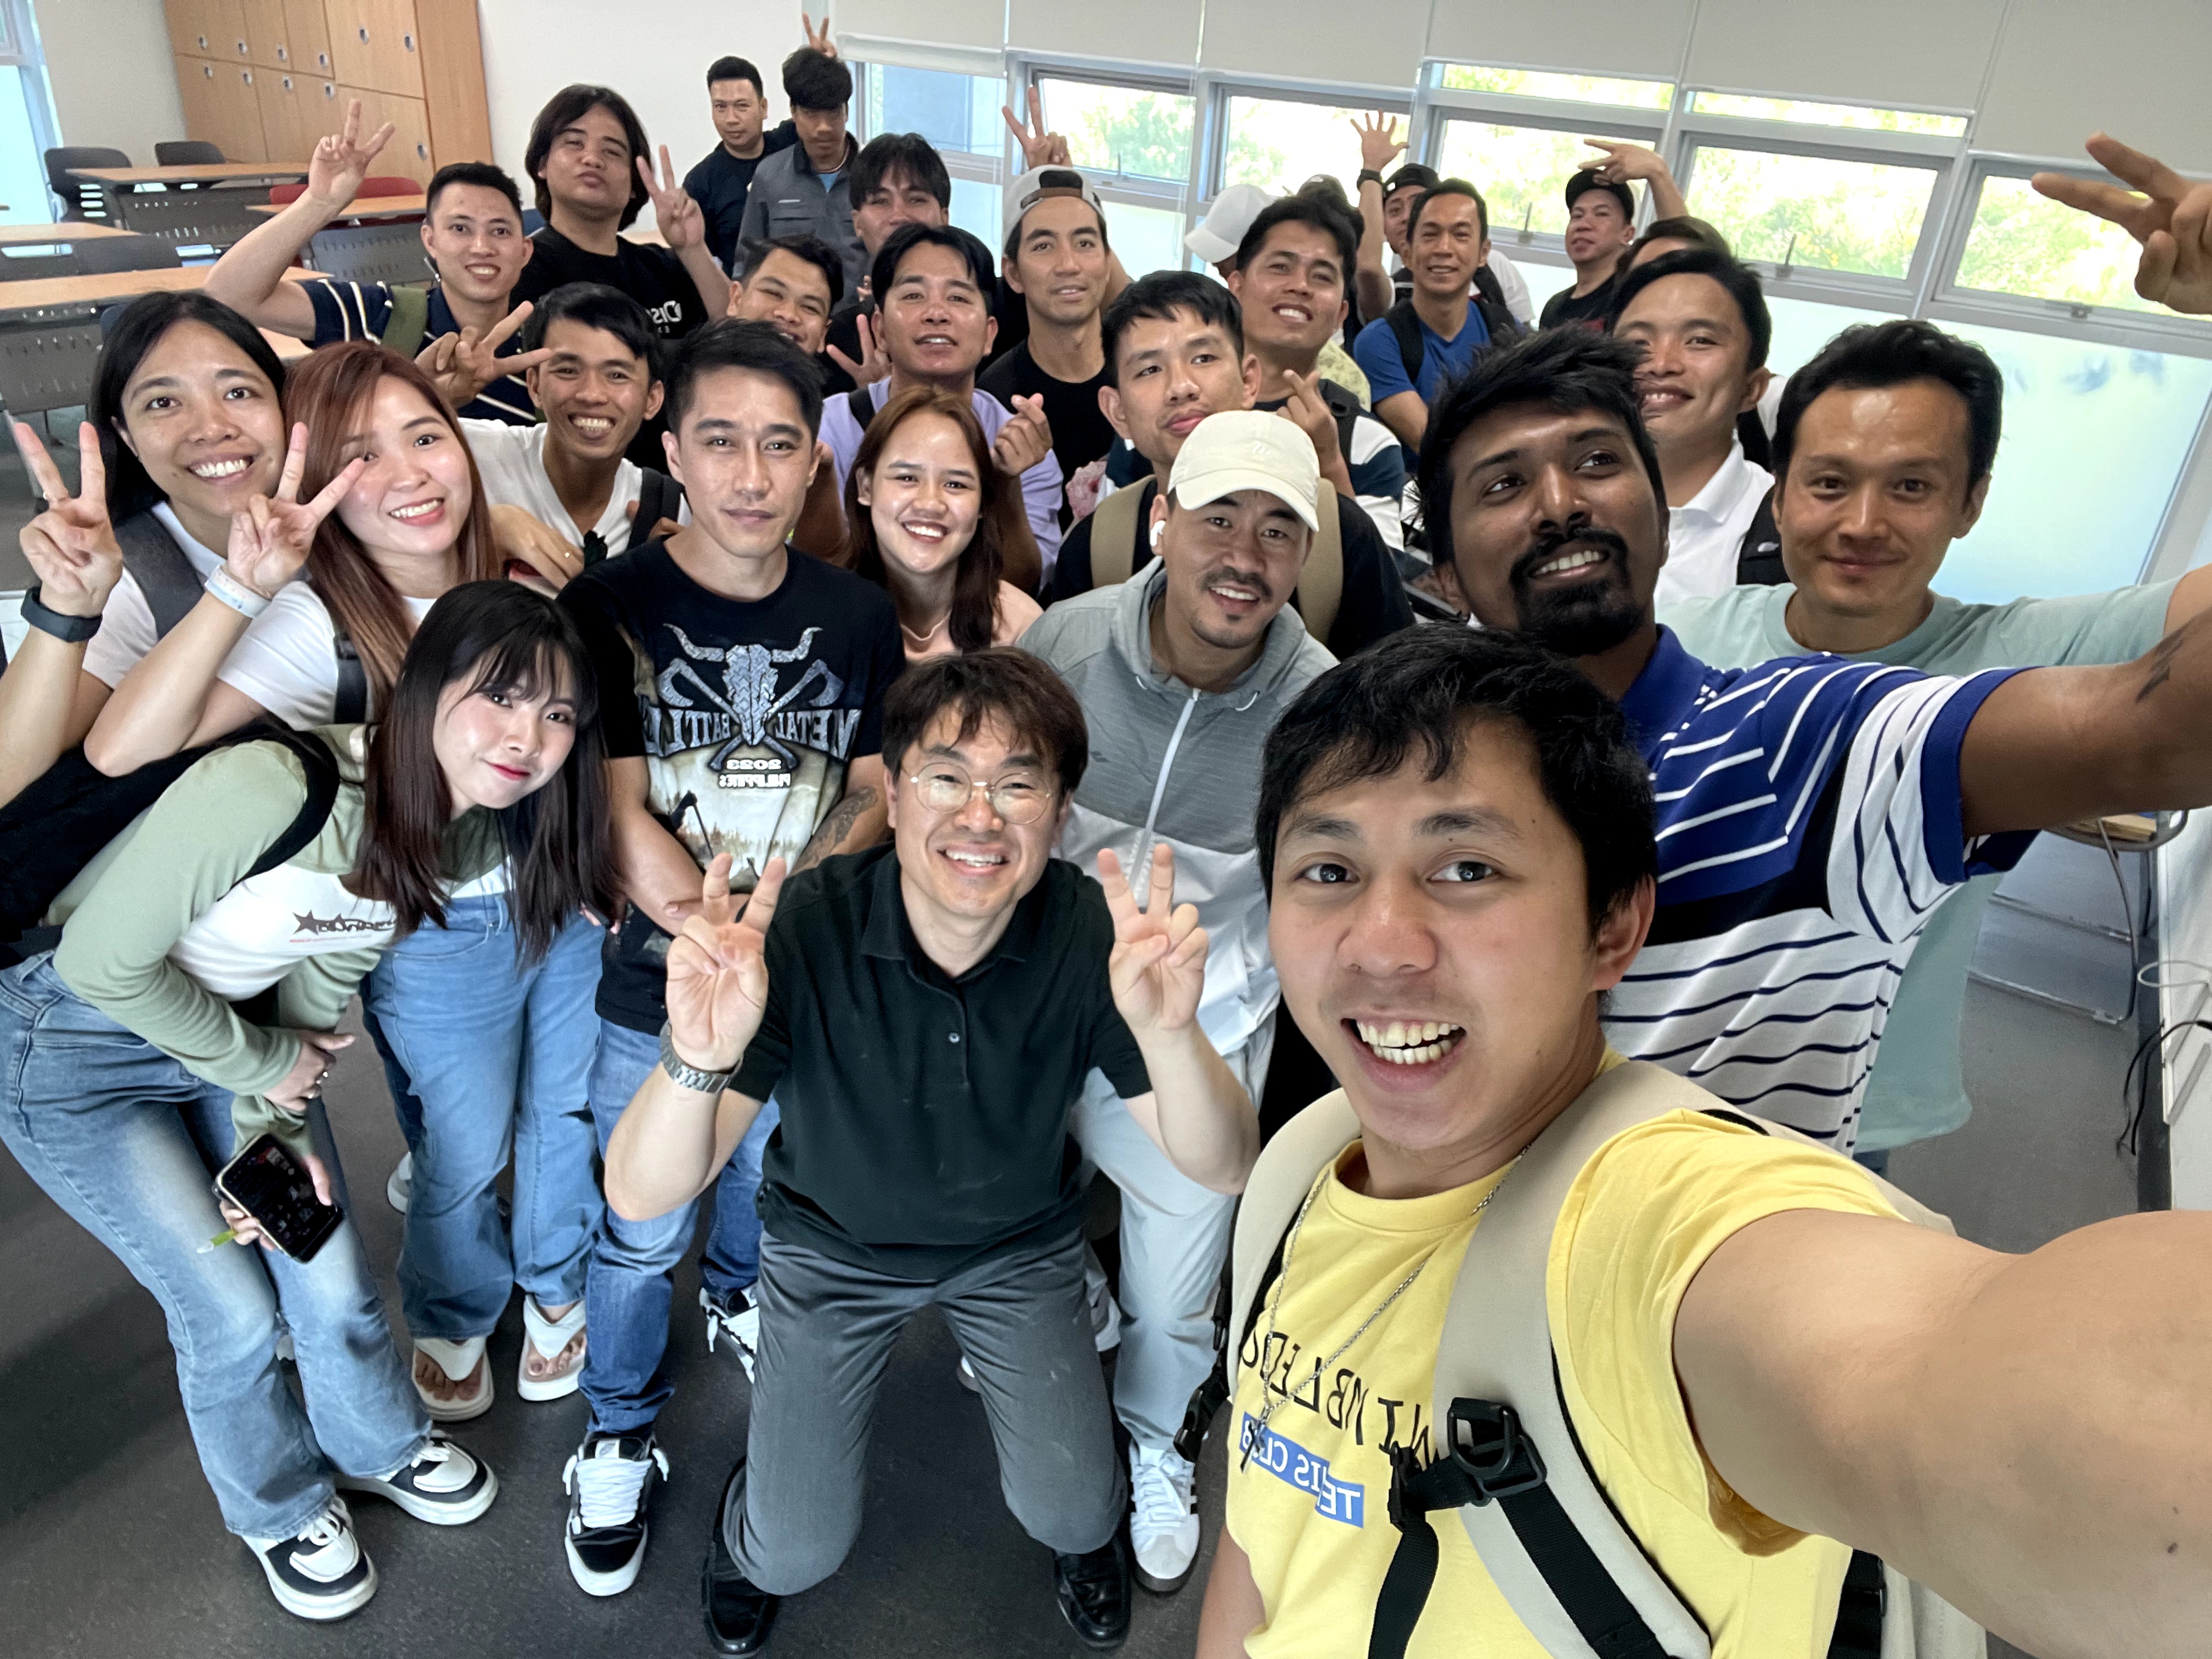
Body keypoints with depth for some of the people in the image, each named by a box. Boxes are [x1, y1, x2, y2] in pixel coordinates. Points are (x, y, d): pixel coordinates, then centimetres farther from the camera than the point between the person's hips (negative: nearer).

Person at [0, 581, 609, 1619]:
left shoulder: (474, 843, -14)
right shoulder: (272, 787, -38)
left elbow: (323, 979, -1)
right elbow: (101, 960, -26)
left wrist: (276, 1127, -12)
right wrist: (262, 1069, -15)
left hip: (238, 1027, 5)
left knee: (331, 1285, 8)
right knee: (232, 1310, 1)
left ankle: (378, 1447, 41)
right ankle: (280, 1509, 32)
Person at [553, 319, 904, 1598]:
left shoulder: (858, 615, -6)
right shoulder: (611, 608, -15)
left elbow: (875, 792, -2)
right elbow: (621, 821, -17)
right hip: (658, 987, -2)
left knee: (771, 1176, 25)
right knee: (640, 1236, 13)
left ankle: (741, 1294, 58)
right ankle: (621, 1437, 39)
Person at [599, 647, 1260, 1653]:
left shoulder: (1092, 932, -26)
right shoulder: (802, 928, -31)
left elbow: (1220, 1170, -26)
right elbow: (641, 1198, -33)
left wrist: (1168, 1033, -47)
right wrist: (699, 1058, -55)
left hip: (1020, 1242, 1)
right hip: (835, 1244, -1)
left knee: (1068, 1514, -5)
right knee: (799, 1555, -2)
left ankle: (1083, 1527, 32)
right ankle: (751, 1533, 35)